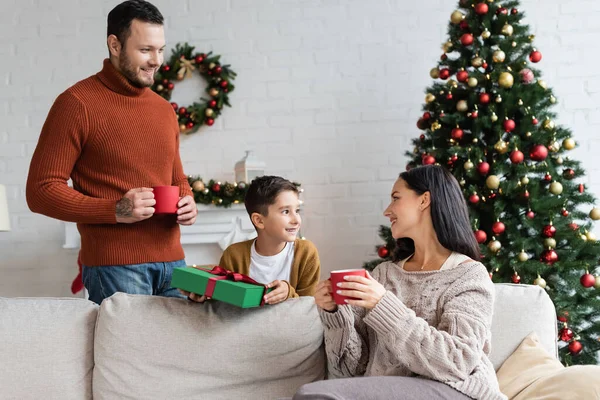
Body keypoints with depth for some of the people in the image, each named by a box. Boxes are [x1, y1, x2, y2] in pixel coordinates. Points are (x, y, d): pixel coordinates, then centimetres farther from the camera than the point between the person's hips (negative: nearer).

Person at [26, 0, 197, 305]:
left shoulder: (164, 109, 14)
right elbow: (41, 190, -10)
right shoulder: (78, 103, -7)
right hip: (114, 266, -6)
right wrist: (115, 211, -20)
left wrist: (187, 202, 2)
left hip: (172, 262, 6)